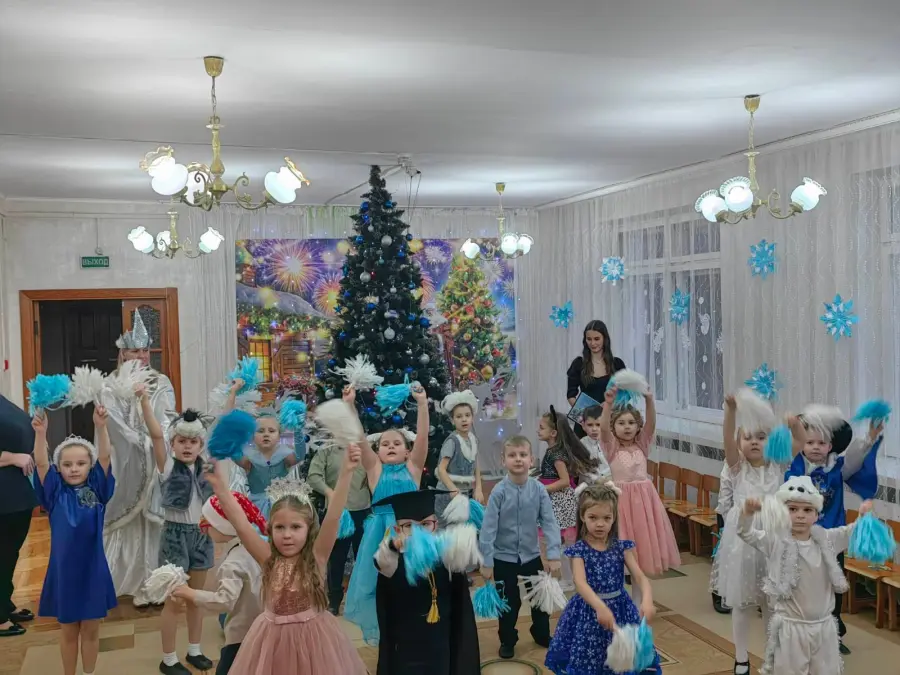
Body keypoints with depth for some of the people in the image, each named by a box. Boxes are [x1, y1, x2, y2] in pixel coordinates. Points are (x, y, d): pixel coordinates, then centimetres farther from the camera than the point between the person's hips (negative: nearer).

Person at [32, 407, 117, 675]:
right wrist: (40, 433, -34)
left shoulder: (96, 489, -3)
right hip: (63, 569, 0)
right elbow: (41, 463, -18)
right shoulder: (56, 492, -4)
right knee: (68, 631, 14)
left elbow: (105, 457, -16)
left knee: (91, 630, 13)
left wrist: (100, 427, -32)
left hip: (92, 569, 0)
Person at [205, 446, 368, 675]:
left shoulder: (316, 557, -11)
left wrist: (346, 473, -34)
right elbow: (241, 524, -15)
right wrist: (220, 486, -26)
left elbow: (333, 517, -23)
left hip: (312, 637, -1)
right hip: (274, 639, 2)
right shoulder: (269, 558, -7)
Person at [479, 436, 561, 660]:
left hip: (532, 556, 3)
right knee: (509, 602, 11)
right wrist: (486, 562, -16)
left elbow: (549, 522, -10)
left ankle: (542, 635, 42)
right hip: (504, 558, -2)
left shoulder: (539, 489, -12)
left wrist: (553, 554, -15)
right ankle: (507, 641, 33)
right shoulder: (499, 491, -18)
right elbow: (488, 528, -16)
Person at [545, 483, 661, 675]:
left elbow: (639, 576, -12)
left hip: (619, 610, 2)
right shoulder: (579, 550, -9)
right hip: (588, 612, -2)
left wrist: (647, 599, -34)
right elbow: (580, 583, -23)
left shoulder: (622, 547, -2)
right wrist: (600, 606, -42)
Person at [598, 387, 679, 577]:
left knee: (642, 541, 9)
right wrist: (608, 404, -35)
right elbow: (603, 428, -20)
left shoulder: (642, 444, 7)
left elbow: (651, 423, -9)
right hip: (620, 498, -3)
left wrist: (649, 401, -27)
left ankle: (639, 591, 21)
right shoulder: (611, 447, -1)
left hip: (643, 499, 3)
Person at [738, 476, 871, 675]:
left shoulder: (827, 539, 0)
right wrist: (747, 513, -42)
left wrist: (863, 516, -13)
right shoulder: (776, 542, -11)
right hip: (791, 626, -3)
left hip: (824, 626, 4)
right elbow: (746, 533, -21)